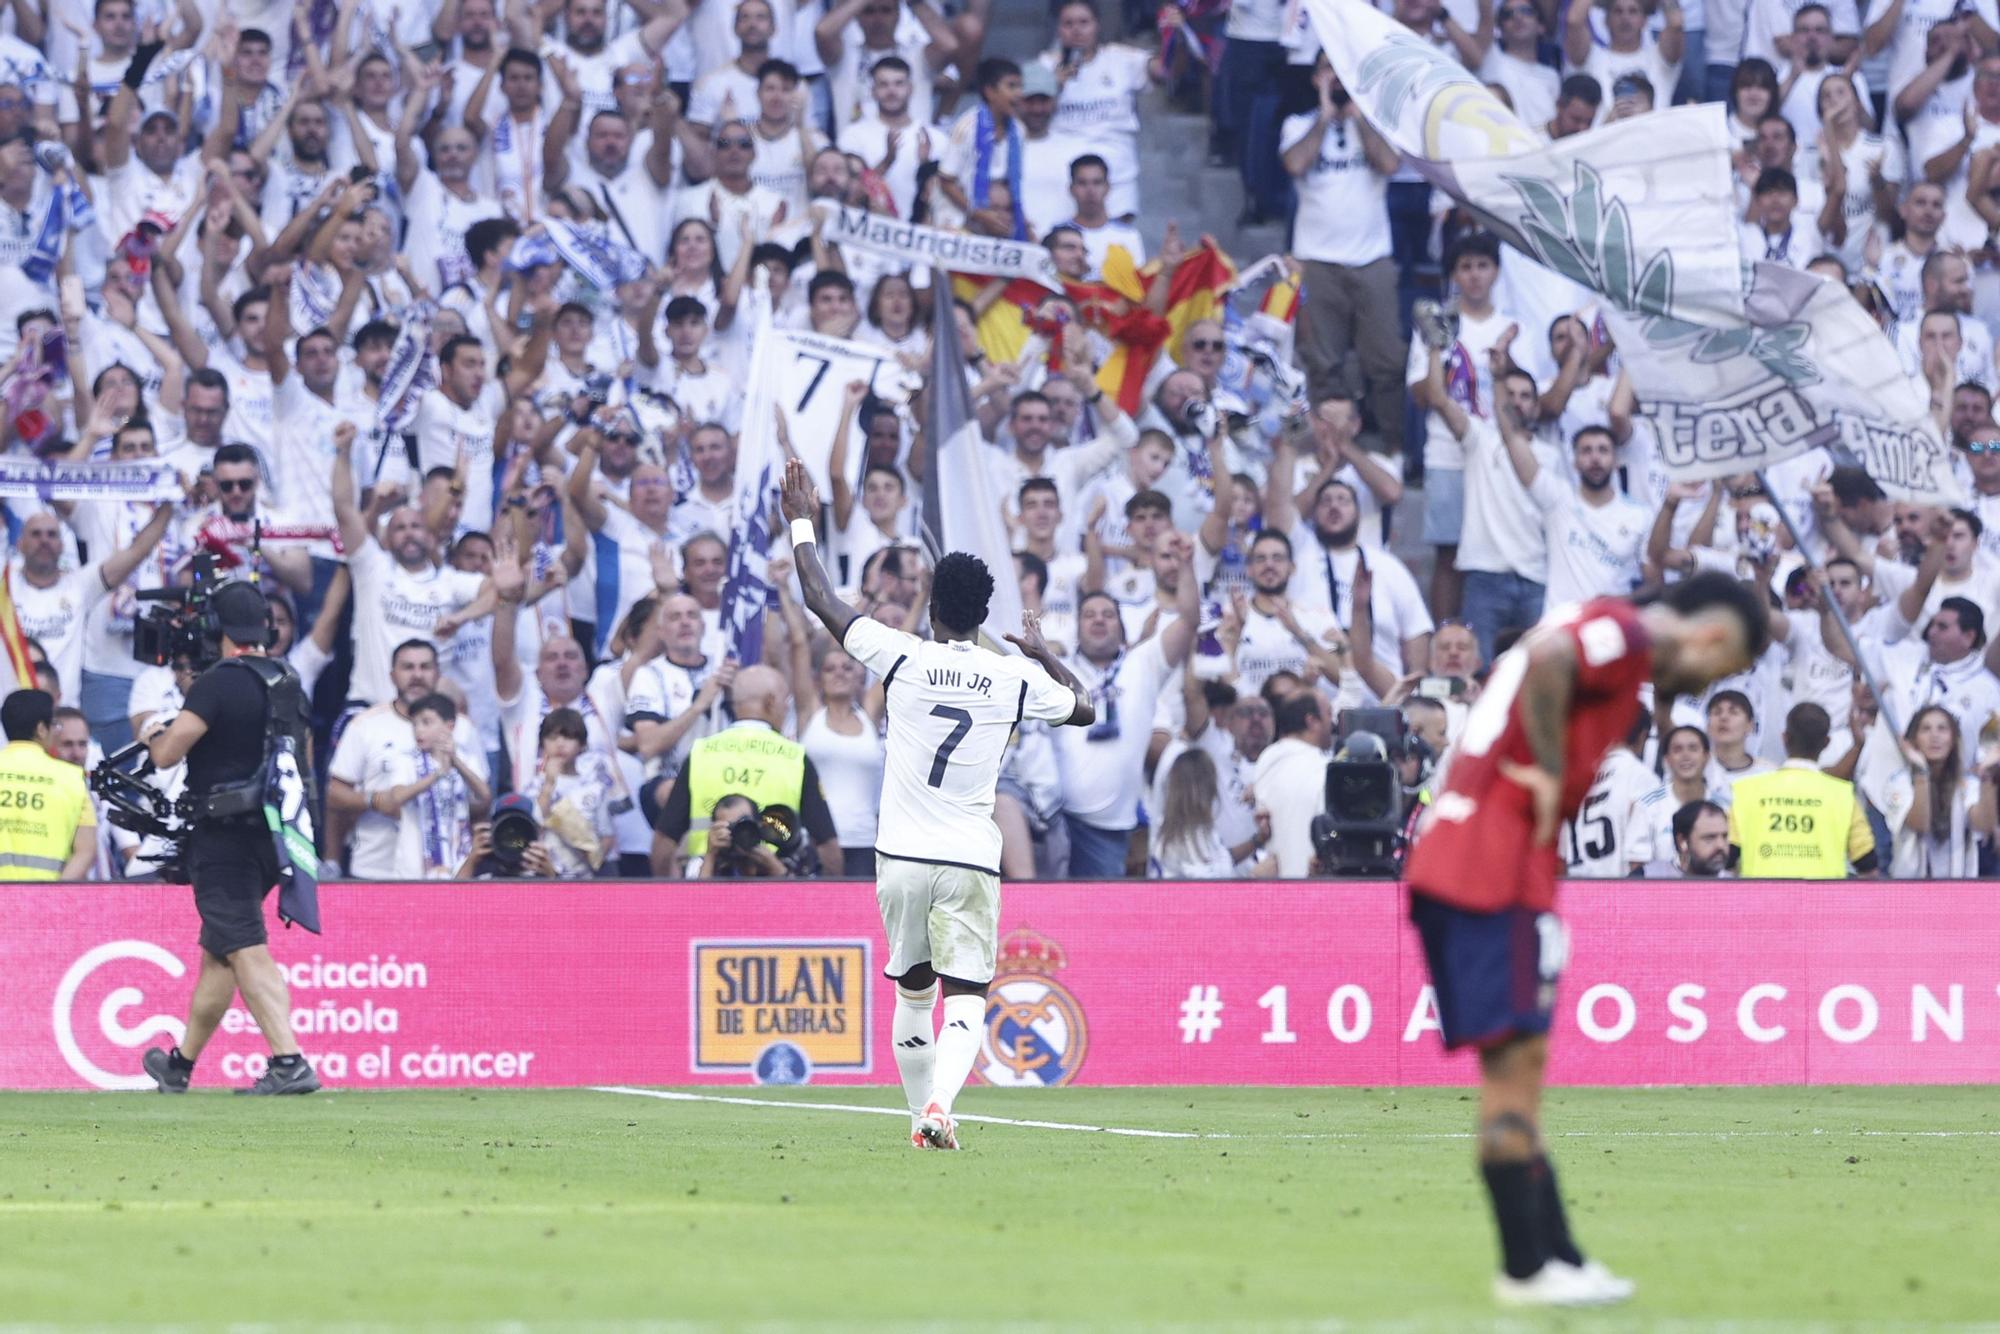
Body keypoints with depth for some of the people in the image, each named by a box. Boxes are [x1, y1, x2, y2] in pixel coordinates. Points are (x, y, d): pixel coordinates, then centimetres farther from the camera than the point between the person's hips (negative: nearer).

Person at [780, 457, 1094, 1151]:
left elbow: (821, 599, 7)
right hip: (971, 860, -1)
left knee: (913, 993, 18)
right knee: (965, 999, -5)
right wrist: (1040, 651, 35)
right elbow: (1084, 708, 22)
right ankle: (940, 1103, -30)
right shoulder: (1014, 678, 1)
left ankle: (921, 1116, 22)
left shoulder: (902, 657, -3)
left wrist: (803, 522, 20)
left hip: (901, 858, 1)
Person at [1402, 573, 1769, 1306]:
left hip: (1448, 858, 10)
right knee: (1516, 1059, -6)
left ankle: (1553, 1256, 13)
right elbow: (1546, 658, -26)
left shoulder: (1607, 630, 22)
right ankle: (1528, 1267, -5)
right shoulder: (1627, 633, -7)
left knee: (1517, 1066, 10)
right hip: (1499, 867, -10)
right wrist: (1550, 772, -17)